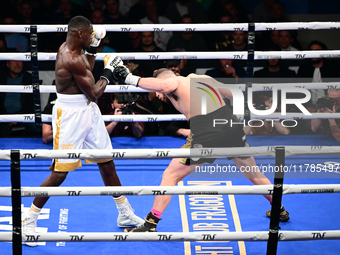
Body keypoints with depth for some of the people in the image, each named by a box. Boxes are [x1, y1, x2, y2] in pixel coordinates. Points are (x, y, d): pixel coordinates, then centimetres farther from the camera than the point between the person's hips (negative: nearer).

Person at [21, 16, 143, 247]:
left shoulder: (71, 48, 4)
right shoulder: (72, 59, -25)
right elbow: (94, 93, -19)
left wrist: (93, 48, 11)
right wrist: (108, 73, -5)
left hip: (88, 111, 10)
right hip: (70, 114, -10)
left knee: (107, 163, 16)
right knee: (60, 172, -6)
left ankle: (125, 215, 28)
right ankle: (29, 222, 5)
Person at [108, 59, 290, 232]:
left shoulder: (174, 83, 6)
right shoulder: (204, 78, 23)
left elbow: (163, 85, -20)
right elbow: (233, 94, 33)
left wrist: (130, 78, -12)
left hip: (206, 134, -6)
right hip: (232, 127, 6)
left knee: (170, 175, 7)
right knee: (253, 173, 28)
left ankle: (150, 224, 2)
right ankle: (280, 211, 43)